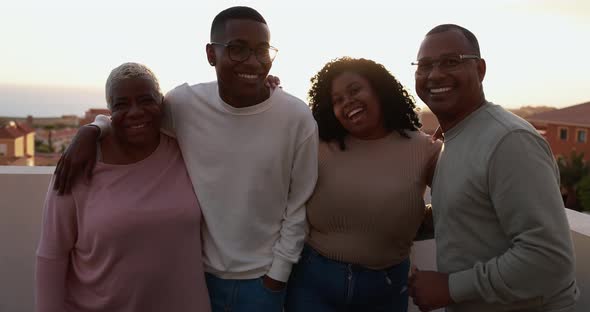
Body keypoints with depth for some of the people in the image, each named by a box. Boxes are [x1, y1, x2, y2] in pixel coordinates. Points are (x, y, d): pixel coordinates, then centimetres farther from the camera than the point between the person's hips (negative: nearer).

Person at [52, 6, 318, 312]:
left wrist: (278, 273, -4)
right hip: (197, 270, 2)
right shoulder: (183, 103, -12)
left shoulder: (298, 118, -15)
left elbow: (298, 207, -6)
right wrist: (91, 130, -11)